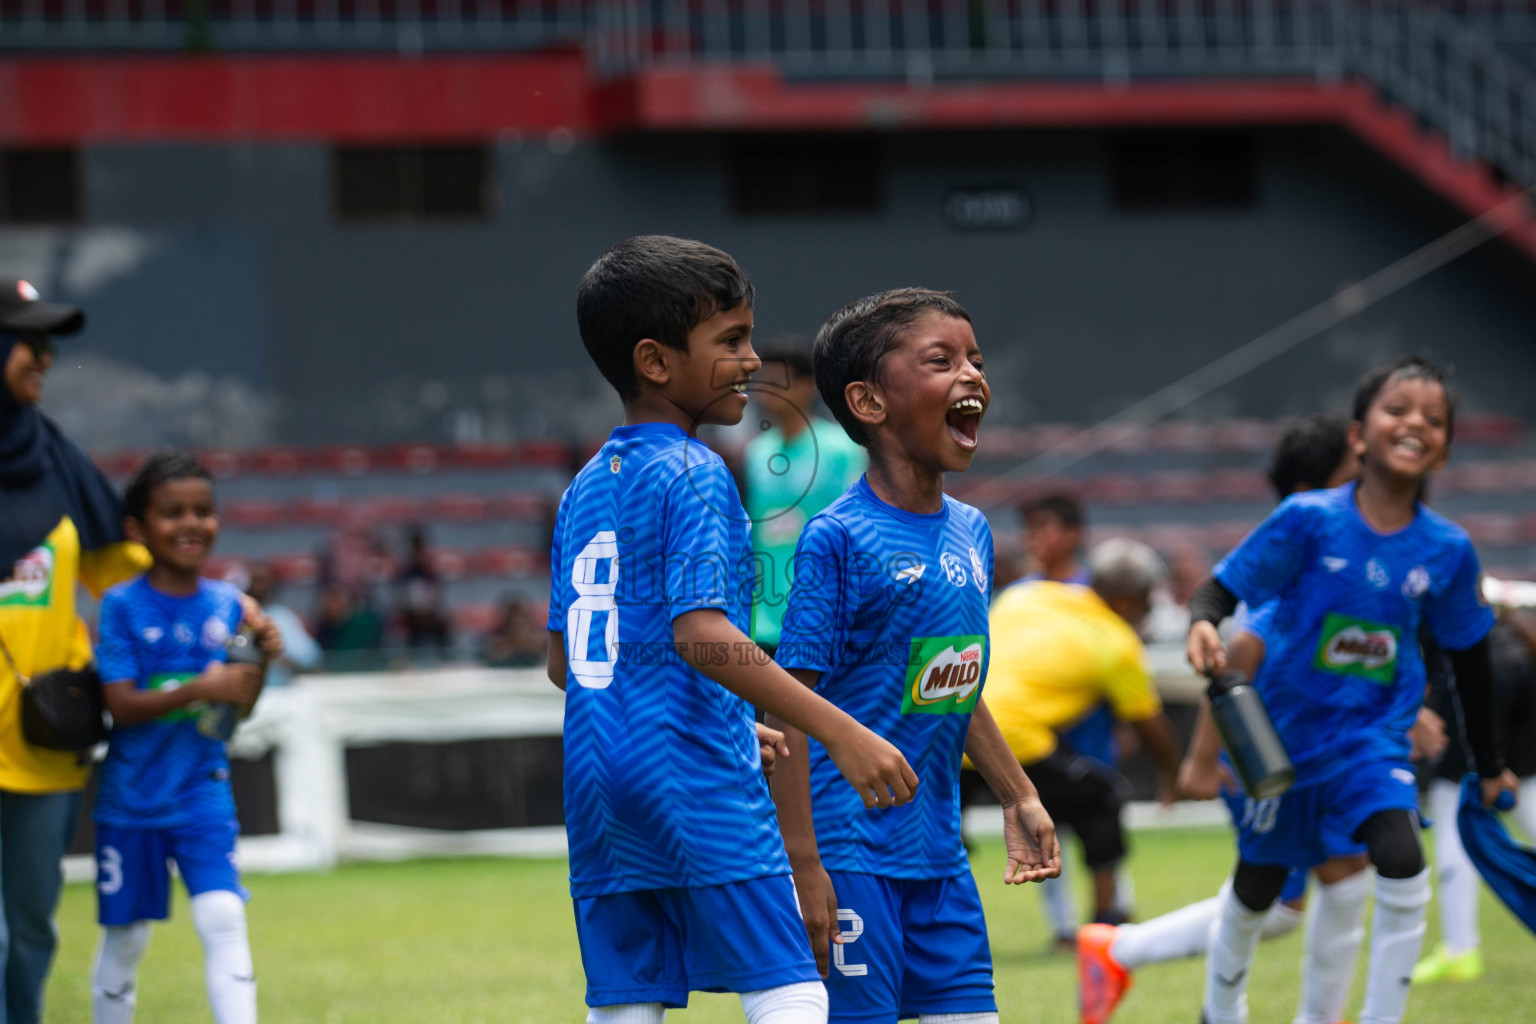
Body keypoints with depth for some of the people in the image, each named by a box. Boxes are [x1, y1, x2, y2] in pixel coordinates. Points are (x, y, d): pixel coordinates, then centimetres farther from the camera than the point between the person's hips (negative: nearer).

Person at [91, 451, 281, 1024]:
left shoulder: (226, 605, 2)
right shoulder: (122, 606, -9)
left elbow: (238, 712, 5)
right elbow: (122, 707, -16)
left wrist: (262, 661, -13)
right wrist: (200, 688, -27)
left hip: (202, 793, 2)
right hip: (131, 798, -2)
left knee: (222, 917, -13)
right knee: (125, 934, 8)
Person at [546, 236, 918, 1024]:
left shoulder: (584, 491, 16)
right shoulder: (692, 474, -8)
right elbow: (700, 633, -21)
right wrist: (839, 732, -27)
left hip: (597, 781, 8)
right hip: (694, 779, -8)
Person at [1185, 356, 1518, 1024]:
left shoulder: (1447, 549, -8)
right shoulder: (1309, 521, -17)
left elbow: (1468, 655, 6)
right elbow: (1222, 588, -12)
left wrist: (1489, 763, 14)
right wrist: (1202, 624, -36)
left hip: (1373, 736, 1)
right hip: (1287, 734, -1)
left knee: (1404, 865, -24)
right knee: (1258, 889, 16)